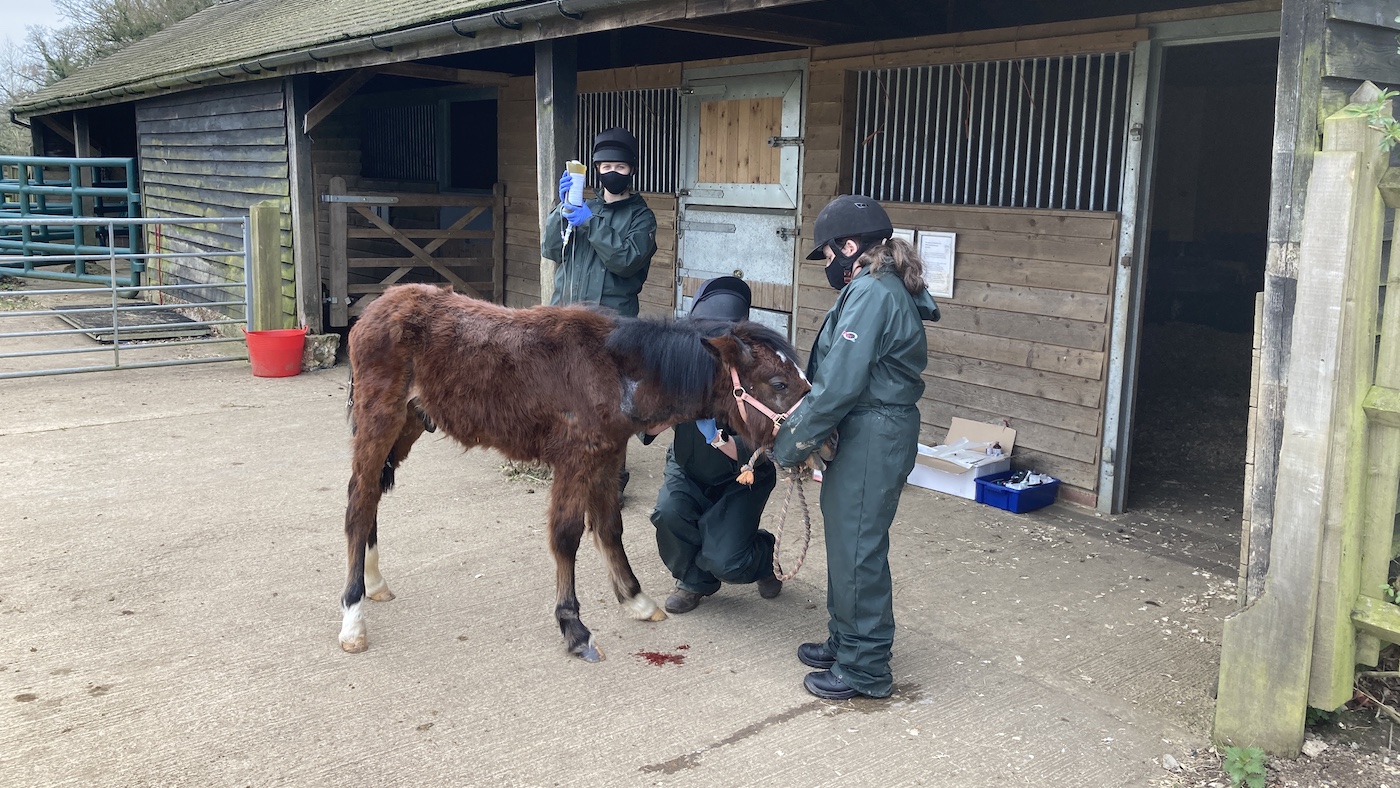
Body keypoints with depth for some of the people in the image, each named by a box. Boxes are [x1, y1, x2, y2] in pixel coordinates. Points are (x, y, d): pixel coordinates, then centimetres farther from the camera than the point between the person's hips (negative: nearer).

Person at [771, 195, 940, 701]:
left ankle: (866, 669, 13)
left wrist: (793, 443, -13)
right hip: (872, 431, 10)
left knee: (857, 548, 0)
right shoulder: (887, 289, 14)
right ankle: (845, 641, 35)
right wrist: (801, 419, 8)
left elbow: (840, 384, -22)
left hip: (872, 438, -10)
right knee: (846, 539, 20)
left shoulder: (869, 293, -18)